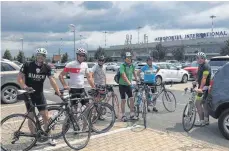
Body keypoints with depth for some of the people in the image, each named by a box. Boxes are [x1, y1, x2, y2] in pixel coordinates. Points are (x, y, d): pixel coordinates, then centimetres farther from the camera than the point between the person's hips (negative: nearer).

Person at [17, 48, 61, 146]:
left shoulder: (47, 68, -6)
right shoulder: (27, 65, -10)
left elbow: (52, 81, -13)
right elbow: (19, 78, -6)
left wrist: (59, 93, -24)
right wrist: (24, 86, -26)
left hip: (39, 94, 2)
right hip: (29, 94, -1)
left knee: (46, 116, -1)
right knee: (31, 116, 3)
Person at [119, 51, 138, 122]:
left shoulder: (132, 66, 0)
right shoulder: (122, 66, -18)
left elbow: (134, 73, 15)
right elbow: (124, 76, -30)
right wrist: (129, 82, -42)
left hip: (129, 85, 5)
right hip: (122, 85, -5)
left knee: (132, 99, -2)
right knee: (123, 100, 0)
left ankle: (132, 114, 7)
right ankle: (123, 115, 11)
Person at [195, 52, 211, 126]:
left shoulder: (206, 66, -17)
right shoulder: (200, 65, 13)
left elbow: (204, 78, -27)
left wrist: (200, 88, -34)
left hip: (204, 87, -10)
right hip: (201, 86, 10)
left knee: (198, 103, -9)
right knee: (204, 103, 13)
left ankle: (202, 121, -2)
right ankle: (206, 120, 20)